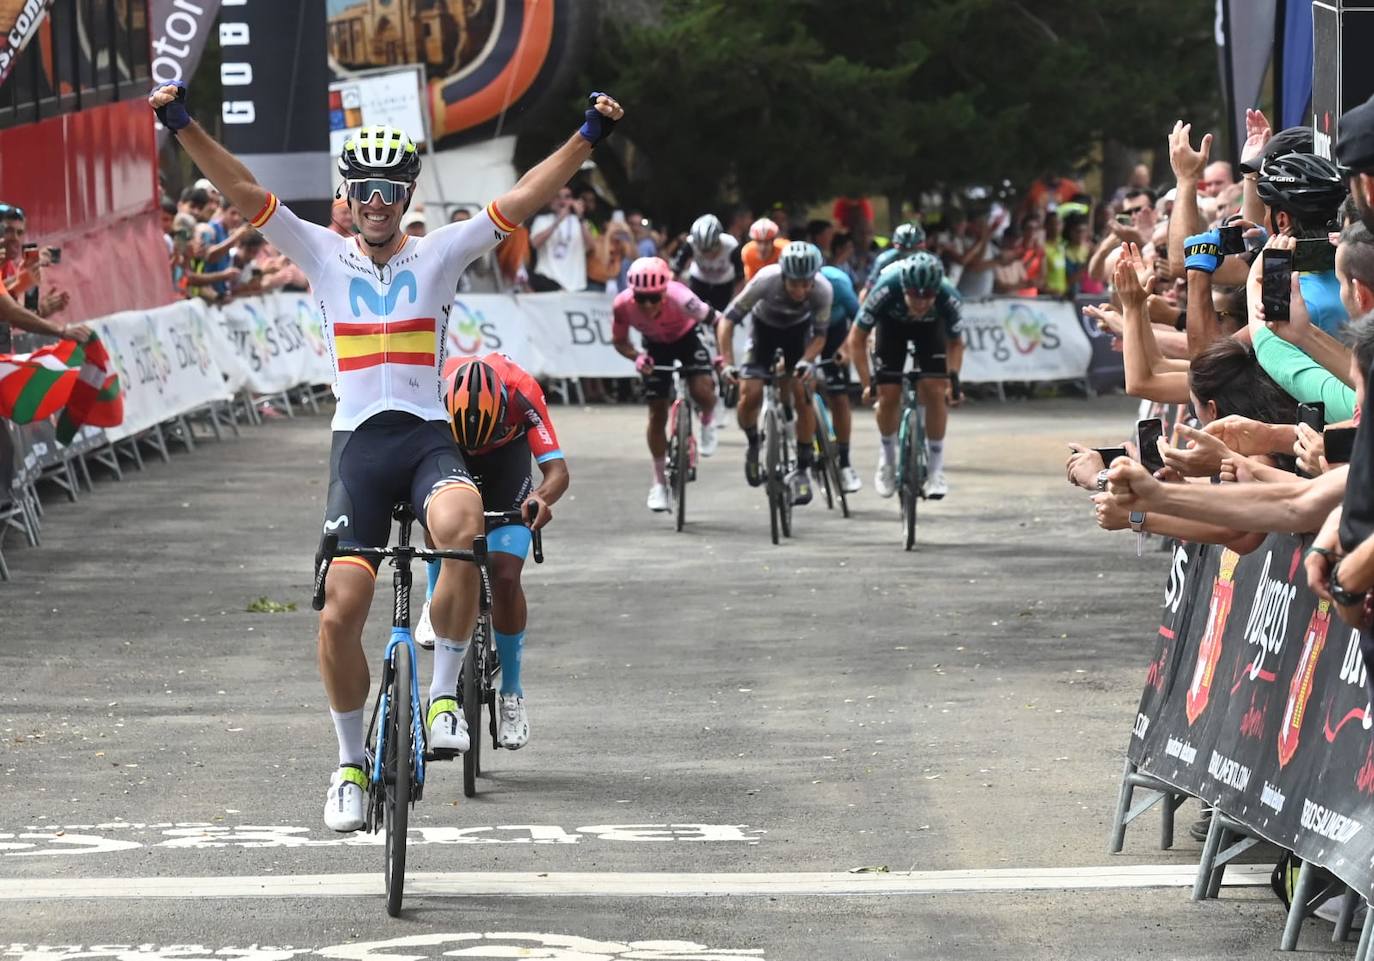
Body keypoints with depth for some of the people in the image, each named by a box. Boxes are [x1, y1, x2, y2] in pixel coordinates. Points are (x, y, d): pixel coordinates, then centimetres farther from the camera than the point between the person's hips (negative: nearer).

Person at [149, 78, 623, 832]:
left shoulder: (439, 254, 8)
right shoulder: (325, 256, 9)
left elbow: (525, 197, 1)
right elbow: (242, 190, 1)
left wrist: (589, 136, -8)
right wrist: (184, 126, -10)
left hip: (427, 436, -1)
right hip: (358, 442, 1)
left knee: (461, 528, -35)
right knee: (340, 614, -6)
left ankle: (443, 694, -18)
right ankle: (350, 763, 13)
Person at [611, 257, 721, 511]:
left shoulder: (679, 297, -41)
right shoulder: (622, 305, -33)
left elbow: (717, 321, -28)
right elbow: (619, 341, -14)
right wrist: (636, 357, -34)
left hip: (688, 337, -2)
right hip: (655, 345, 2)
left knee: (701, 391, -25)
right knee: (657, 413, 0)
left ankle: (708, 422, 13)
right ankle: (660, 482, 16)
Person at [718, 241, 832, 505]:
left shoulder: (823, 290, -33)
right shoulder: (766, 280, -38)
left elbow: (819, 334, -18)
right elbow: (727, 320, -31)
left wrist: (806, 361, -36)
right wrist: (727, 363, -40)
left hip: (798, 329, 1)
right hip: (764, 326, -1)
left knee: (803, 396, -15)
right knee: (750, 394, -16)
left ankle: (802, 471, -2)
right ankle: (753, 445, 15)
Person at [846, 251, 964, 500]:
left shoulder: (949, 298, -36)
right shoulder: (885, 290, -40)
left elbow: (955, 342, -14)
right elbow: (856, 339, -26)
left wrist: (953, 377, -27)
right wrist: (867, 383, -31)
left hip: (931, 327, 0)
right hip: (892, 323, 0)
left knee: (935, 391, -16)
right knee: (888, 394, -10)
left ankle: (936, 469, -3)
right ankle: (888, 458, 17)